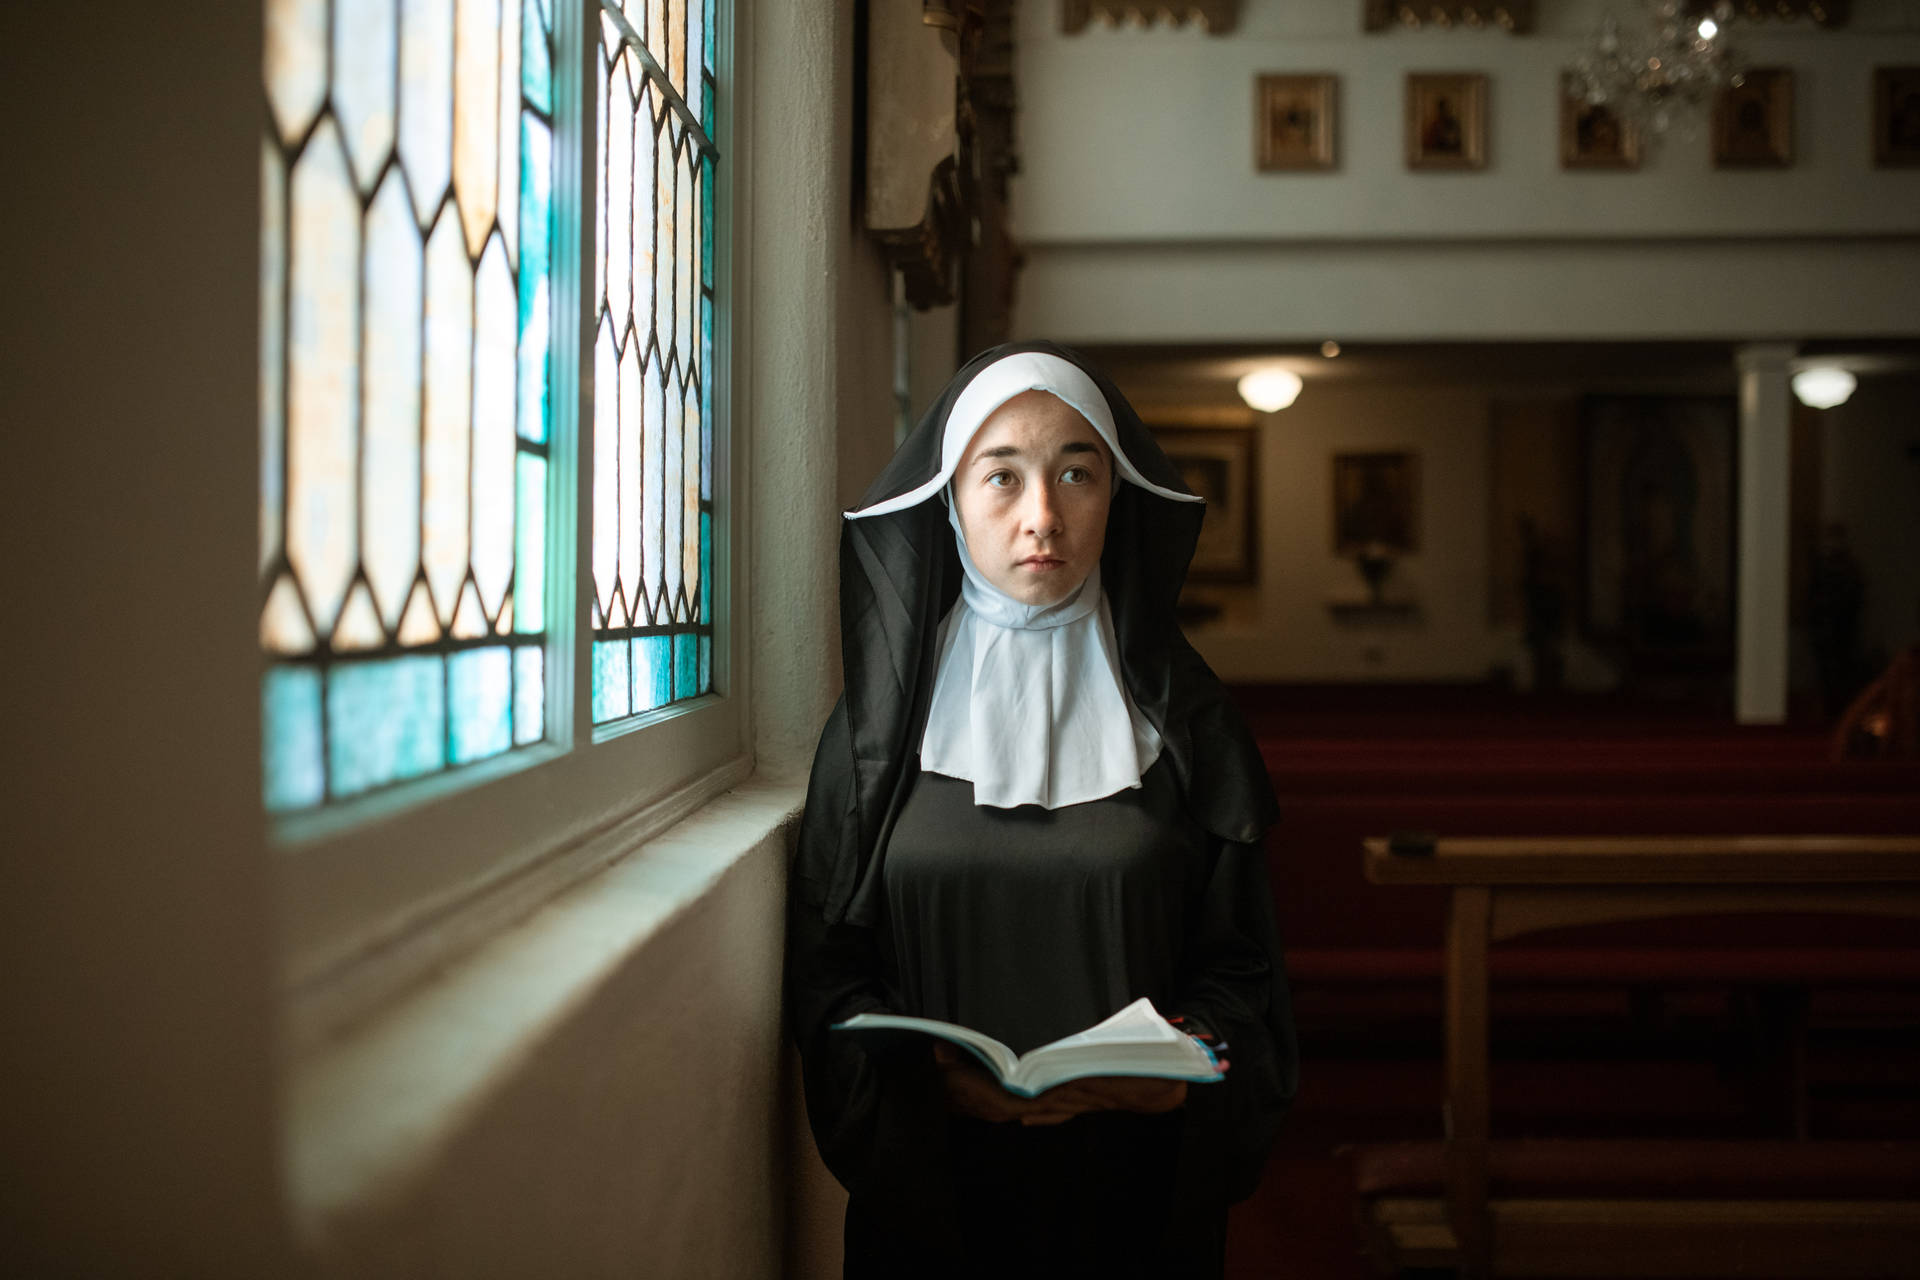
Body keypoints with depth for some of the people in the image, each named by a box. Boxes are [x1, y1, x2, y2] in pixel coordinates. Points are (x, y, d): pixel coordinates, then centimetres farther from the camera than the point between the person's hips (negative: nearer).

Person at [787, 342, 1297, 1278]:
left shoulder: (1178, 713, 2)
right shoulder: (886, 714, 1)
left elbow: (1238, 953, 2)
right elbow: (826, 961, -1)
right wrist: (929, 1076, -18)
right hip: (932, 1183, 0)